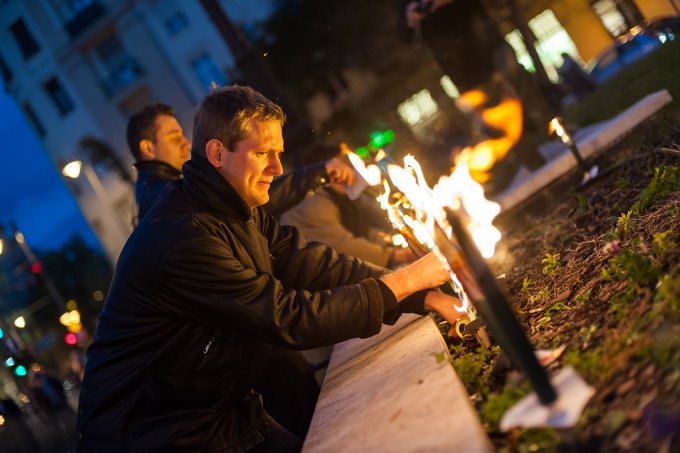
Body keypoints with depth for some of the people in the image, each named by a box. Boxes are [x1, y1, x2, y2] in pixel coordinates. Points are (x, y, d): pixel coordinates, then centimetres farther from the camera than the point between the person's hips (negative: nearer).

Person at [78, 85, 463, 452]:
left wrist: (425, 296, -9)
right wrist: (403, 282, -16)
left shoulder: (243, 213, 4)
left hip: (224, 411, 8)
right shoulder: (181, 238, -26)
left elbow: (318, 266, 0)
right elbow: (290, 320, -24)